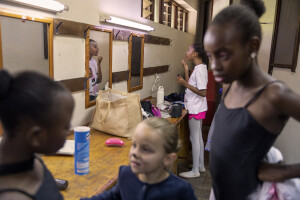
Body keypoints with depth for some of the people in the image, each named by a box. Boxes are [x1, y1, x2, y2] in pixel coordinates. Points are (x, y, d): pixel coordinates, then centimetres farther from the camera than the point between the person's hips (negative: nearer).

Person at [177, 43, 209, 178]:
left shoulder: (200, 69, -19)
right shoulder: (199, 68, 11)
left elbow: (203, 92, -23)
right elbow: (191, 85, 13)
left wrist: (185, 84, -21)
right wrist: (186, 69, 8)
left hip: (196, 109, -10)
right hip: (196, 108, 10)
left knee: (195, 138, 0)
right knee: (198, 137, 18)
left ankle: (195, 171, 13)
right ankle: (201, 165, 32)